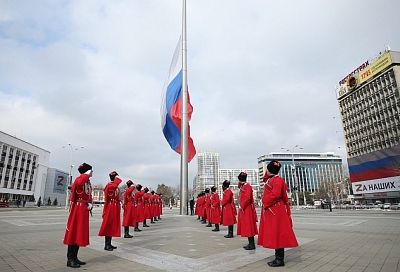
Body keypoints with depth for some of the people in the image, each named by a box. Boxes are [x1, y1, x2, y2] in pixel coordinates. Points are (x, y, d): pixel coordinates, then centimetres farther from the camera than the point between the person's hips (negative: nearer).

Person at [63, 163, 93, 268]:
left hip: (84, 209, 9)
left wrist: (90, 204, -1)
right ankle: (70, 259, 8)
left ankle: (74, 258, 23)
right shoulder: (79, 179, -12)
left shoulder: (88, 182, 15)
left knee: (80, 233, 13)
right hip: (78, 209, -9)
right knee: (74, 233, -2)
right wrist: (87, 174, -24)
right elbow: (79, 183, -39)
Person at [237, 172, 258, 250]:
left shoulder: (247, 186, -14)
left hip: (247, 210, -10)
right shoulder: (243, 186, 15)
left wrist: (242, 207, -18)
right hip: (244, 209, 10)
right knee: (246, 227, 13)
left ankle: (252, 244, 2)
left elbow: (247, 198, -23)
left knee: (249, 226, -5)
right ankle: (250, 243, 21)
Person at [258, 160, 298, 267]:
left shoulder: (277, 180, -14)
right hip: (271, 211, 10)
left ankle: (280, 260, 3)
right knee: (275, 235, 12)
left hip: (275, 211, -10)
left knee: (278, 234, -4)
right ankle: (278, 258, 19)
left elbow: (275, 194, -23)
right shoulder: (270, 179, 14)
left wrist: (265, 203, -14)